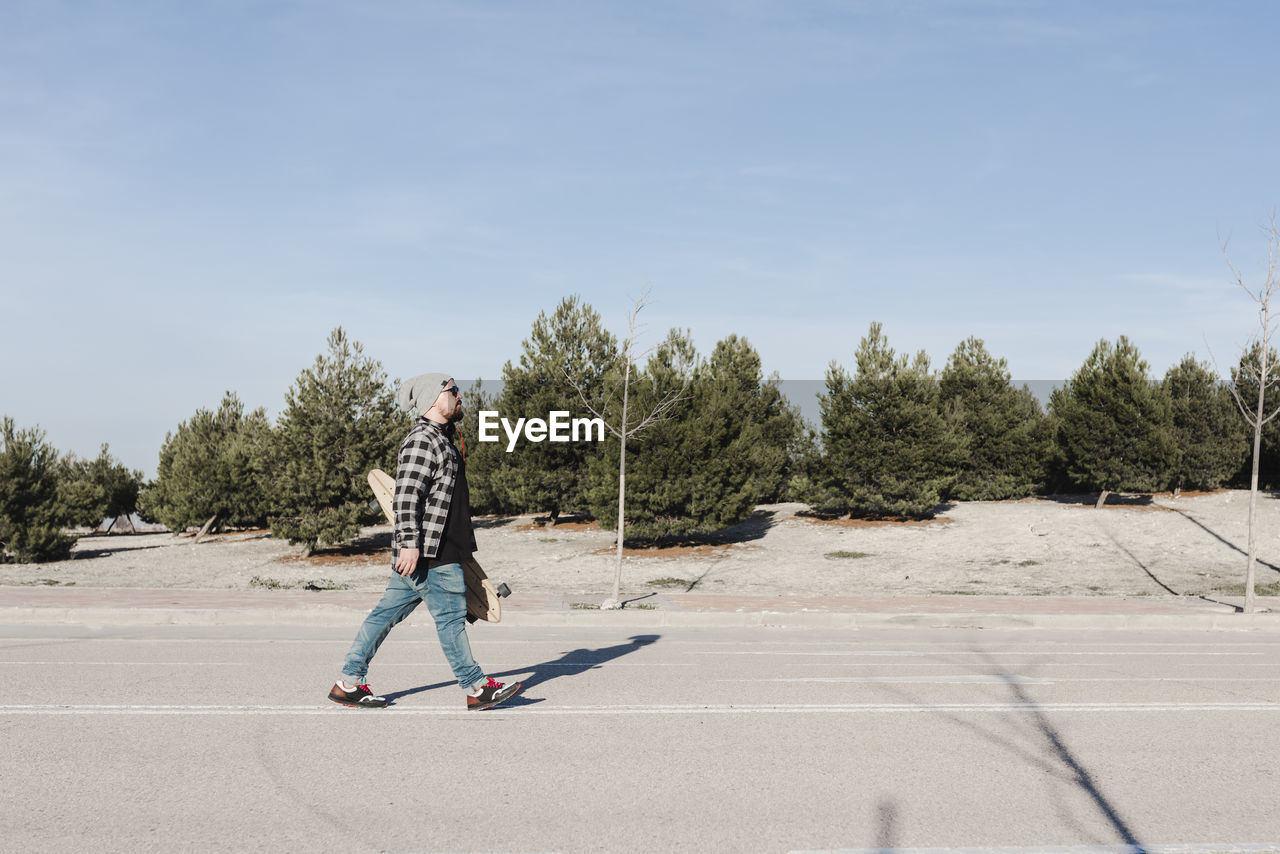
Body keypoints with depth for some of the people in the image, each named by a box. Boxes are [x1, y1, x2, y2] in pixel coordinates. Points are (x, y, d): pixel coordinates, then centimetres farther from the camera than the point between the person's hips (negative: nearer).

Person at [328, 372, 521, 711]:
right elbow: (406, 496, -21)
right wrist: (410, 544, -25)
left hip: (438, 549, 10)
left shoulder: (440, 438, 20)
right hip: (429, 552, -10)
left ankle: (348, 682, 15)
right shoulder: (422, 439, -13)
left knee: (387, 613, 11)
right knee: (451, 614, -2)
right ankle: (476, 689, 7)